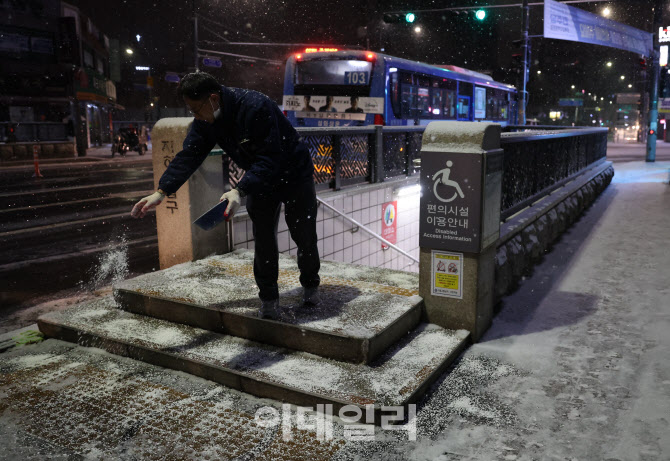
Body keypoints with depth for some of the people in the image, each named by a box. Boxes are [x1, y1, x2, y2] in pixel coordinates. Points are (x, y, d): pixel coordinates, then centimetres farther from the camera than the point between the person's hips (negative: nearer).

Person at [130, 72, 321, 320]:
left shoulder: (255, 106, -34)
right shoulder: (206, 121, -11)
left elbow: (268, 159, -37)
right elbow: (189, 155, -13)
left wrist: (240, 191, -47)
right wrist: (161, 191, -25)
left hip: (295, 176, -5)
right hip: (259, 181, 6)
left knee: (304, 236, 5)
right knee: (263, 240, -1)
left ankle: (310, 285, 31)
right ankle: (268, 299, 12)